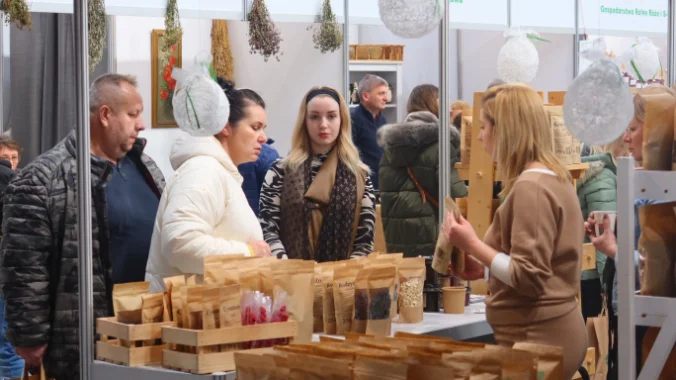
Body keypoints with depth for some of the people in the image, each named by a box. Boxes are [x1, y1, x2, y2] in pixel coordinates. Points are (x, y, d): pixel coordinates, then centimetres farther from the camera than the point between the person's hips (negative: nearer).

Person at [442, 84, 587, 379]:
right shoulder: (554, 177, 13)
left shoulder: (530, 187, -18)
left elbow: (529, 277, -21)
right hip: (554, 331, 10)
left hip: (537, 339, -10)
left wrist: (472, 244, -15)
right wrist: (484, 267, 11)